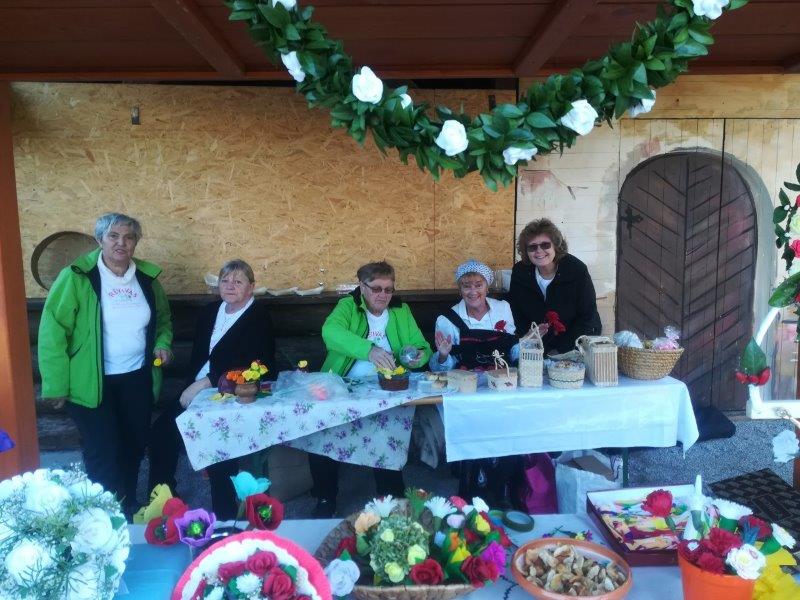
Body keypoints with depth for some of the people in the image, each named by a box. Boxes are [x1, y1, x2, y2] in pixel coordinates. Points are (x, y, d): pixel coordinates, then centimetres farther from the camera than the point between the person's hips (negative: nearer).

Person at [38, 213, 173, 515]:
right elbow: (52, 331, -12)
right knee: (104, 456, 0)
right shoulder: (77, 277, -12)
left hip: (138, 380, 5)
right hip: (92, 384, -4)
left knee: (133, 449, 16)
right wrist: (57, 385, -14)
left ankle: (129, 511, 37)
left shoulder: (147, 277, 3)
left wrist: (163, 343, -2)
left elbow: (163, 319, 19)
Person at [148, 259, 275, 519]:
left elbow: (248, 365, -18)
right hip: (198, 388, 7)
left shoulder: (259, 318, -9)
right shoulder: (210, 311, 13)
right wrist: (192, 387, -4)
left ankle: (224, 514, -7)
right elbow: (198, 355, 12)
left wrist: (205, 384, -21)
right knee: (162, 429, -4)